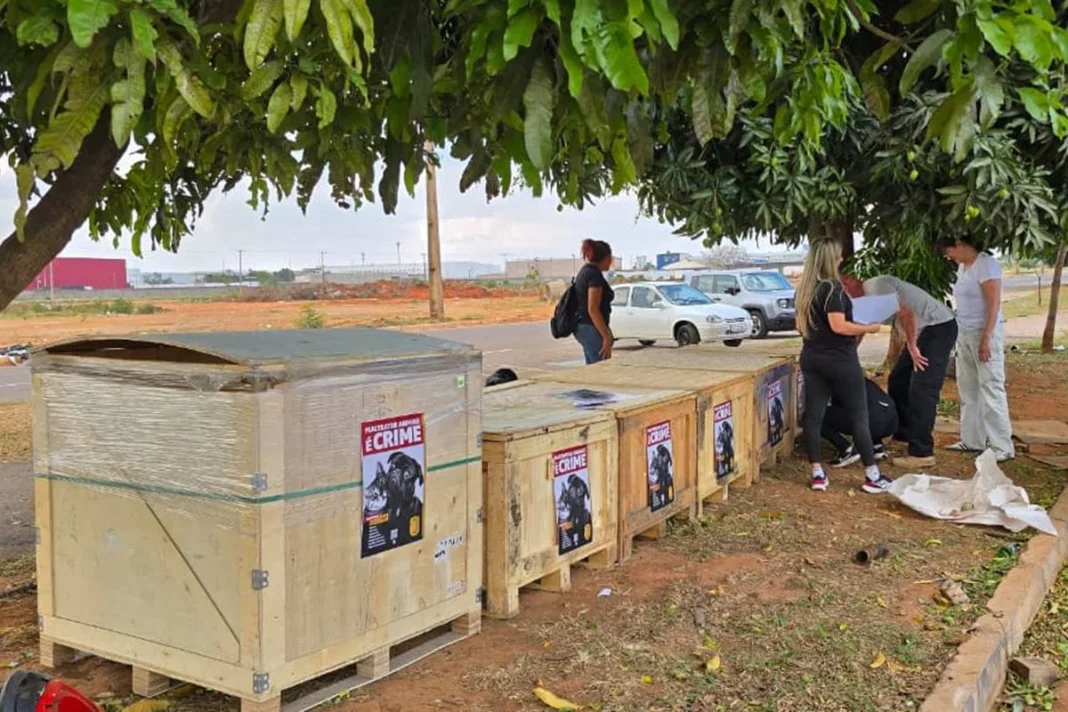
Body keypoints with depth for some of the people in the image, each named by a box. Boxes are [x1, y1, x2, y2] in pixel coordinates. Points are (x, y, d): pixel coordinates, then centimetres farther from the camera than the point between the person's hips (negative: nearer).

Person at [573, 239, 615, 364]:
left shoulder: (584, 272, 14)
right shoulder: (595, 275, -15)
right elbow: (593, 309, -22)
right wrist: (606, 337, -21)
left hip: (582, 327, 10)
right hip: (592, 329, -10)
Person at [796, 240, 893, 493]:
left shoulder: (805, 289, 9)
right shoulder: (832, 288, -15)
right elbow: (839, 326, -23)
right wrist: (868, 328, -11)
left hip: (812, 358, 7)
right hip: (839, 359, -7)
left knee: (813, 416, 5)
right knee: (858, 416, 2)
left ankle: (817, 474, 6)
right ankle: (872, 476, 6)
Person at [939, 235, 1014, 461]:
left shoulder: (985, 264, -13)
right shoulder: (962, 266, 13)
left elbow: (994, 304, -18)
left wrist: (986, 338, -22)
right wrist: (961, 334, 10)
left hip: (984, 333, -9)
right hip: (964, 334, 9)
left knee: (991, 389, -7)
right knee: (968, 389, 12)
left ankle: (1002, 447, -4)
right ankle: (972, 440, 20)